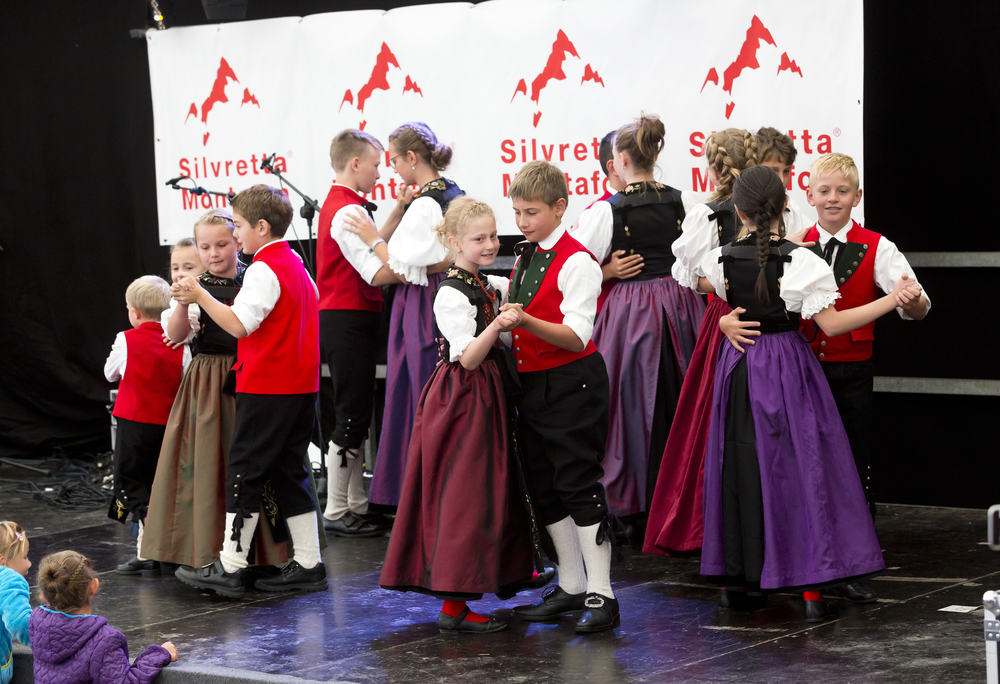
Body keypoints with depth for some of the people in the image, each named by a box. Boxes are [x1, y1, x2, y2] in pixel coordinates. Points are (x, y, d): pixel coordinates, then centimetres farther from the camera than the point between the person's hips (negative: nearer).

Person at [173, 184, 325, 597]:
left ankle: (230, 567, -3)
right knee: (289, 471, 12)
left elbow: (239, 324, -21)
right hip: (301, 387, 9)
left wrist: (201, 296, -13)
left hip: (266, 390, -9)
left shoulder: (263, 269, -14)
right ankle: (308, 565, 11)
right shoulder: (296, 265, 15)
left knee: (245, 470, -4)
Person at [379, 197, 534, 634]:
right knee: (463, 495, -10)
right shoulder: (451, 295, -16)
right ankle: (454, 605, -11)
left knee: (489, 488, 17)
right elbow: (468, 358, -22)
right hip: (462, 398, -9)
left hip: (486, 397, 9)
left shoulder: (491, 286, 10)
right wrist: (497, 327, -38)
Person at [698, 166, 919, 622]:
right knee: (802, 469, 0)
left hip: (739, 366, 4)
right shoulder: (800, 261, -14)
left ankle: (734, 581, 17)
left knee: (739, 468, 12)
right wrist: (892, 300, -16)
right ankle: (812, 588, -4)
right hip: (789, 366, -3)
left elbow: (699, 285, 20)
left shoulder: (722, 259, -2)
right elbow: (831, 324, -15)